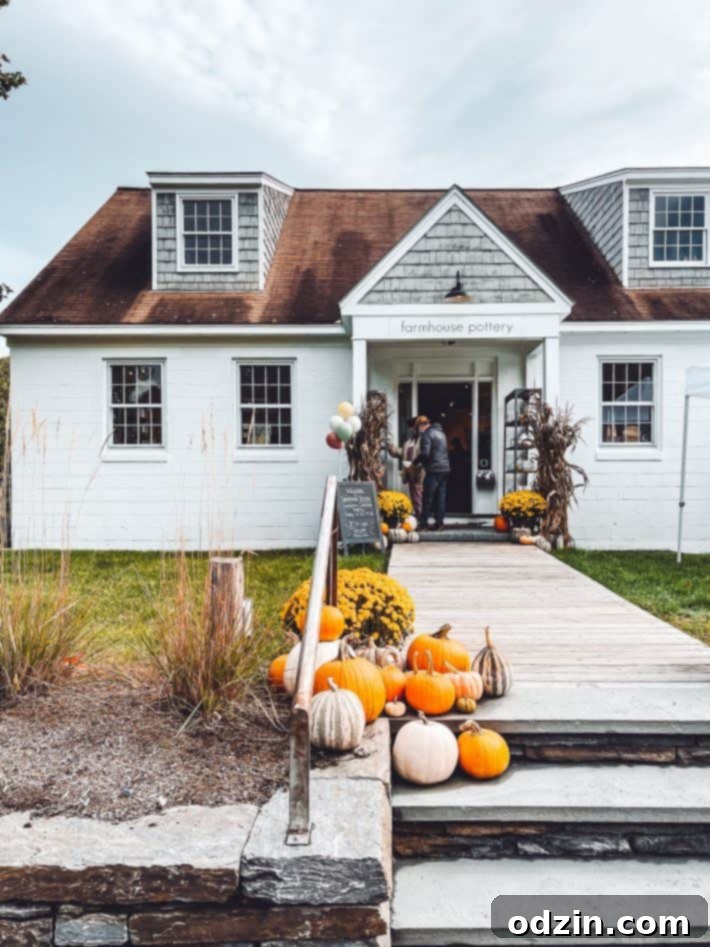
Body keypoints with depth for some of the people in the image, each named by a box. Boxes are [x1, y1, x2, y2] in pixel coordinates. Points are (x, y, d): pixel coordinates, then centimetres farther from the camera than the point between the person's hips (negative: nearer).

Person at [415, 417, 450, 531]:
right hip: (445, 468, 8)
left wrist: (416, 462, -2)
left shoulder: (427, 434, -8)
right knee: (441, 496, 8)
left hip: (434, 470, -8)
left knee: (428, 497, -2)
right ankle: (439, 523, 8)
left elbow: (425, 453, -18)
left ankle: (424, 523, 0)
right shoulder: (440, 432, 19)